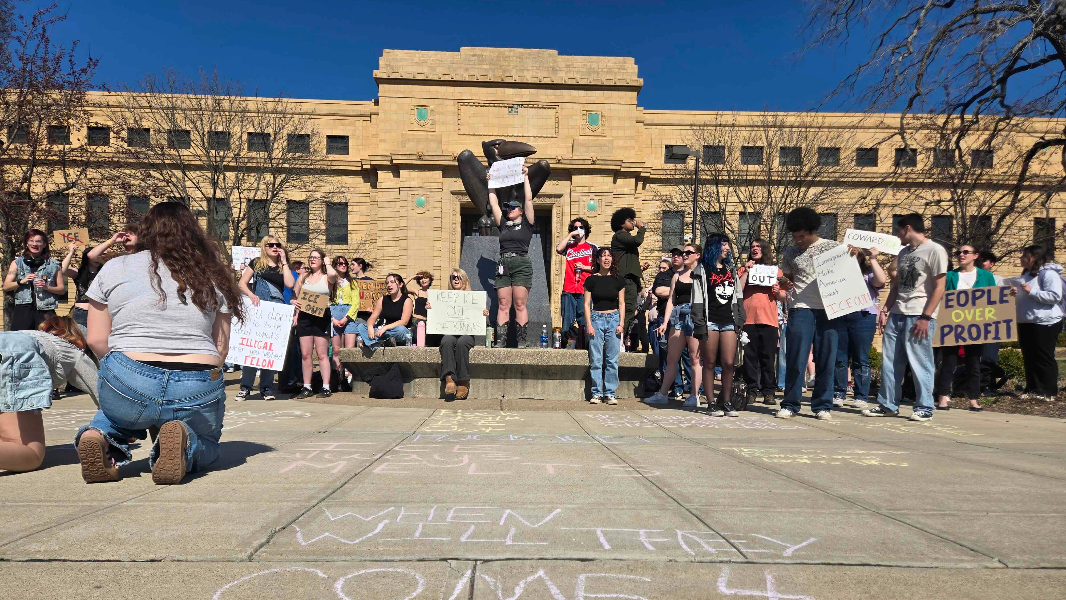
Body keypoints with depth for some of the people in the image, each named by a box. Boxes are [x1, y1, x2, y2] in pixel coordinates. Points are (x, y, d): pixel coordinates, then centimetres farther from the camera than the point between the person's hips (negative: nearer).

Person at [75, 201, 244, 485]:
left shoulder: (115, 268, 9)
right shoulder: (213, 276, 11)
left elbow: (96, 340, 8)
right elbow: (221, 348, 7)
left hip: (126, 386, 1)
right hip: (198, 393, -1)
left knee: (114, 414, 38)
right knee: (206, 443, 29)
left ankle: (100, 436, 1)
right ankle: (184, 442, -8)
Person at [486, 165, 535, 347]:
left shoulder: (526, 224, 8)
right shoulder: (503, 224, 18)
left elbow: (529, 199, 3)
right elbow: (494, 203, 21)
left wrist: (525, 177, 6)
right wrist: (491, 183, 24)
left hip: (522, 264, -4)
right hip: (503, 265, 4)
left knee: (520, 305, -7)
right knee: (503, 305, -1)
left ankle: (523, 340, -6)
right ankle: (501, 340, -3)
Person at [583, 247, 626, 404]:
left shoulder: (617, 280, 7)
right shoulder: (591, 280, 4)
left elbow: (621, 303, 9)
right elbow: (587, 304, 3)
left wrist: (621, 323, -1)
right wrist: (589, 325, -5)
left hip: (613, 319, 1)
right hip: (596, 319, -1)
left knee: (612, 360, -1)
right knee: (596, 360, -2)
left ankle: (610, 393, 6)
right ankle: (597, 393, 5)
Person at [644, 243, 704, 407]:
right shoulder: (677, 276, 17)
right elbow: (671, 300, 14)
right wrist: (665, 322, 7)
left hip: (695, 316, -5)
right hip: (678, 317, 5)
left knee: (695, 358, -2)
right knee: (671, 358, 6)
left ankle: (695, 396, 4)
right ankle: (662, 394, 10)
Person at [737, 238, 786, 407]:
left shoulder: (775, 271, 16)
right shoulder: (744, 269, 14)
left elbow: (783, 297, 14)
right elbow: (737, 291, 0)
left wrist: (777, 292, -7)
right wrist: (746, 272, -3)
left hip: (768, 320, 0)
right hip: (748, 319, 0)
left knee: (768, 358, -1)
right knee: (749, 357, -1)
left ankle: (769, 392, 3)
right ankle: (751, 391, 4)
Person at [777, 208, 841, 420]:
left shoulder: (833, 248, 8)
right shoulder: (791, 253, 11)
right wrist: (784, 284, -4)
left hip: (828, 310, 0)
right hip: (801, 309, 1)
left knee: (826, 360, 3)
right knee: (795, 359, -2)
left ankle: (823, 405, 14)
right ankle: (790, 405, 8)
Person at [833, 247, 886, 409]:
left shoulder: (868, 273, 12)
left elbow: (881, 280, -8)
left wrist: (873, 259, -4)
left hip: (863, 318, -3)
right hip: (839, 318, 3)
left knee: (861, 360, -1)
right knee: (839, 359, 3)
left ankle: (861, 397, 3)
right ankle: (839, 394, 9)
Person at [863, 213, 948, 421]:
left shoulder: (935, 250, -5)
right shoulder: (903, 253, 18)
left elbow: (939, 288, -10)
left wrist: (925, 317, -15)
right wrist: (885, 311, 12)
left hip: (919, 317, -7)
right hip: (896, 315, 7)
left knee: (920, 363, -2)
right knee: (890, 362, 8)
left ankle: (924, 407, 9)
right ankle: (887, 405, 16)